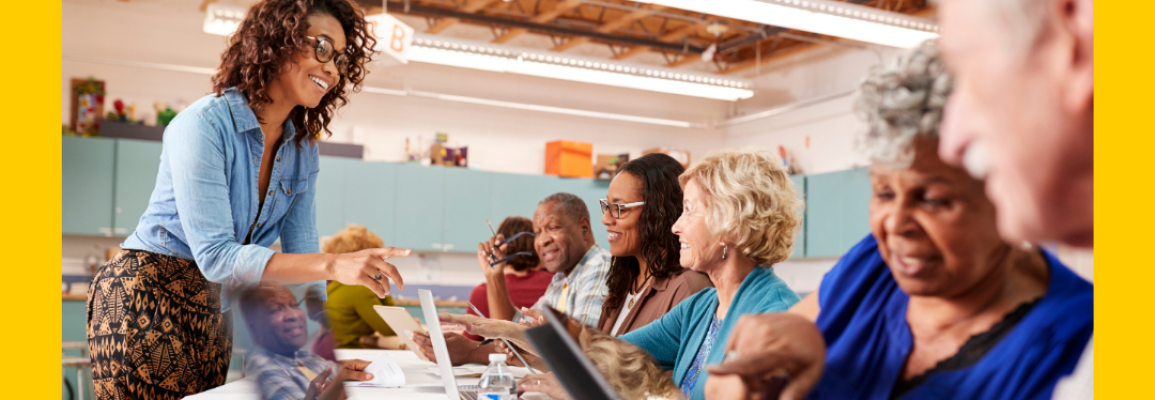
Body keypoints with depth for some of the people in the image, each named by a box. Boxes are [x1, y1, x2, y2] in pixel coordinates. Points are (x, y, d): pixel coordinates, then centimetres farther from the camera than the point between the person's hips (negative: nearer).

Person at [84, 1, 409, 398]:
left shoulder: (303, 150, 2)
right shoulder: (204, 124, -20)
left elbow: (300, 249, 3)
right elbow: (216, 256, -27)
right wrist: (334, 265, -37)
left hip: (217, 311, 7)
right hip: (148, 296, -6)